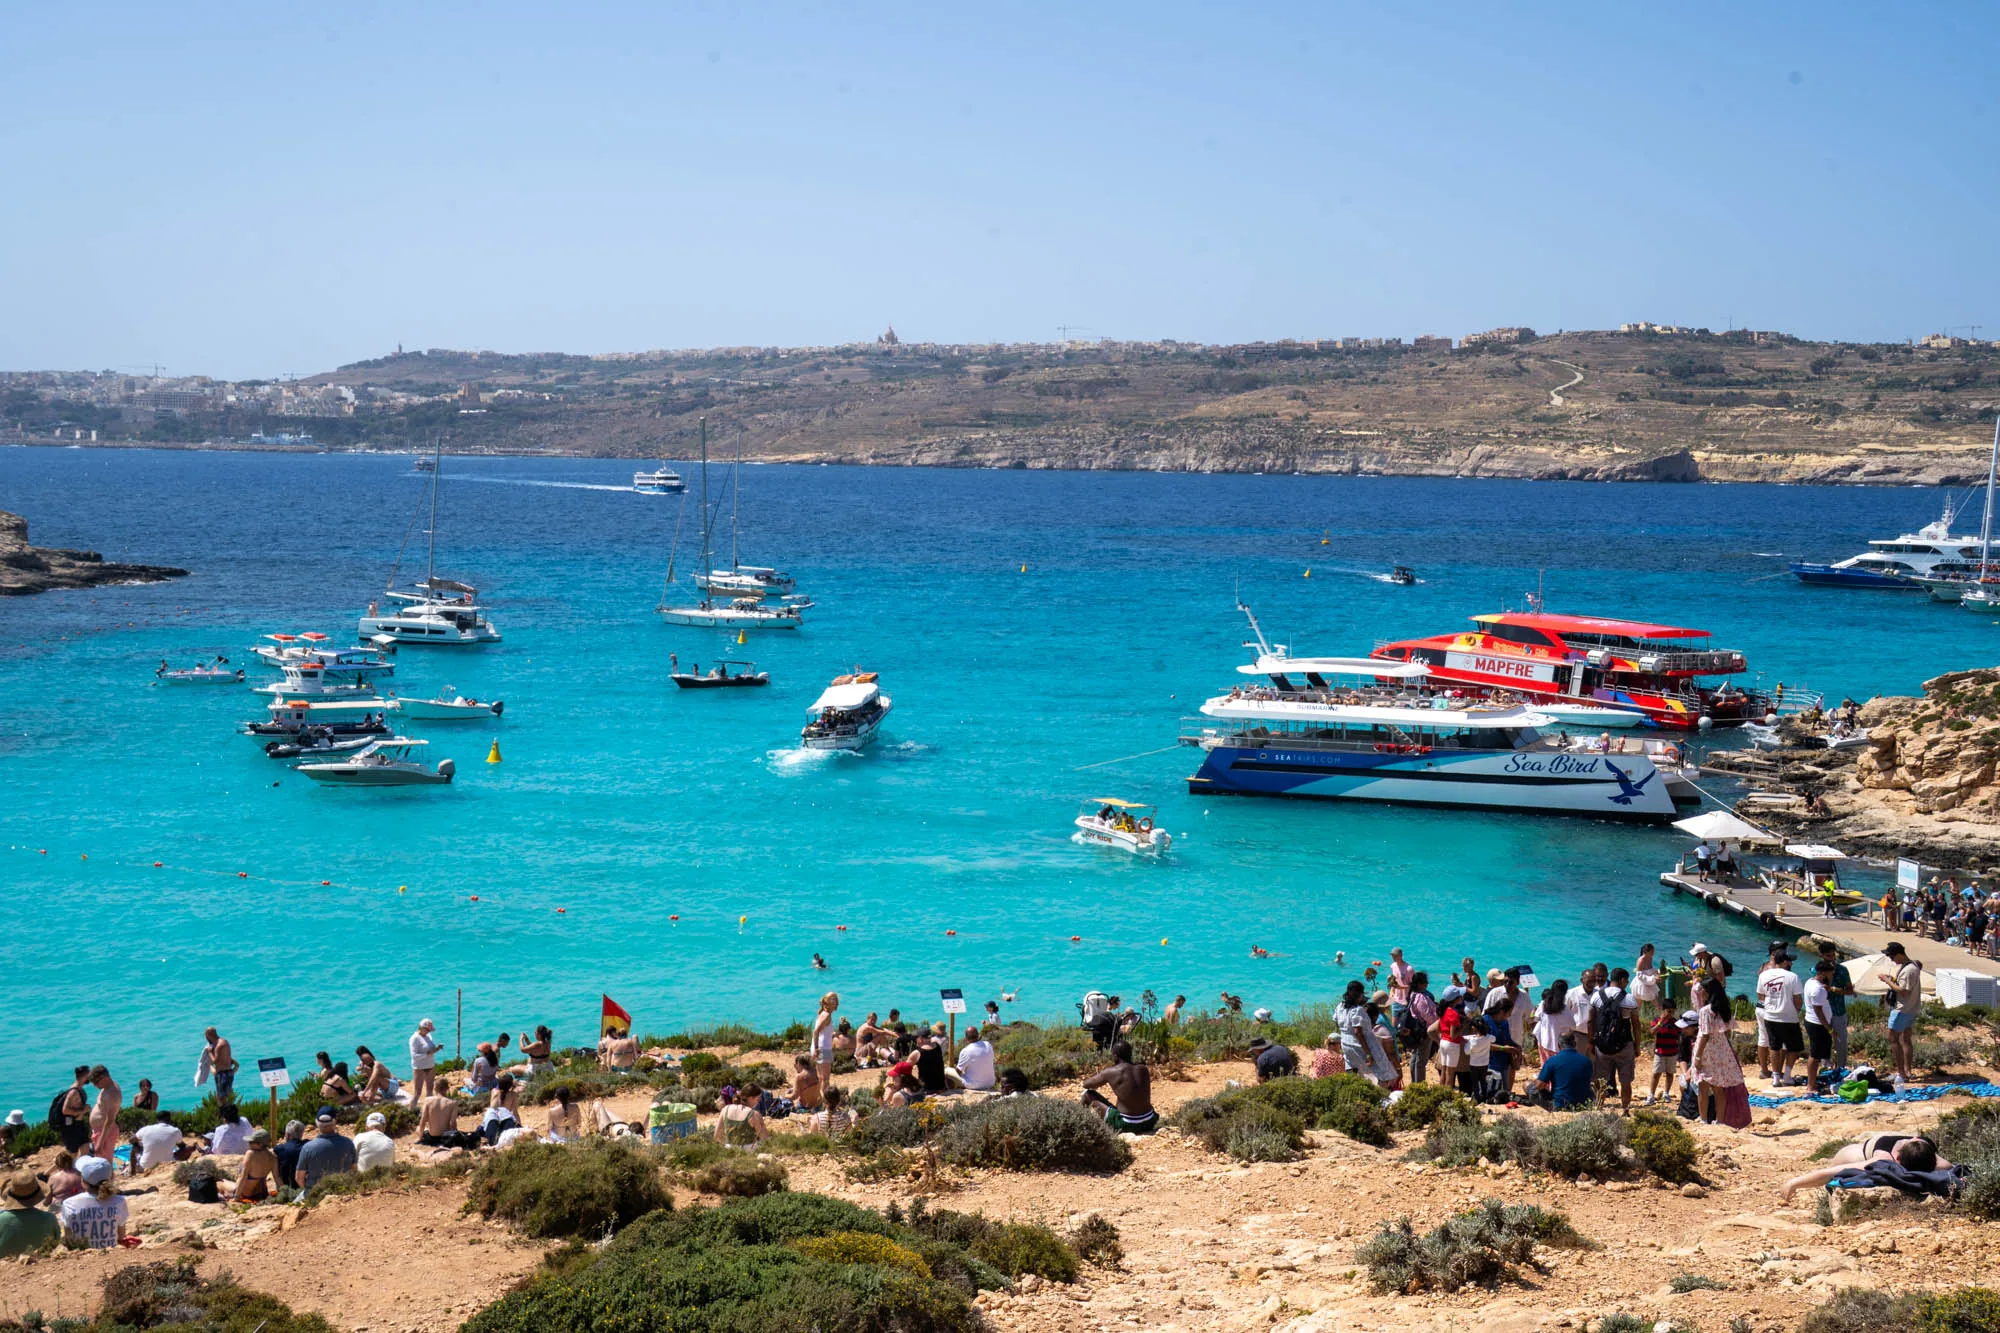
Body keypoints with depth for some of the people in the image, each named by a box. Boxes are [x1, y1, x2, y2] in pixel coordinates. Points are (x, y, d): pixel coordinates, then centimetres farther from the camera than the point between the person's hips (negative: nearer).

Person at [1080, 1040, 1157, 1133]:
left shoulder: (1110, 1073, -9)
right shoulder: (1144, 1069, 5)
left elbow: (1086, 1084, 7)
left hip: (1126, 1125, -5)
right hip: (1149, 1122, 5)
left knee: (1087, 1094, 11)